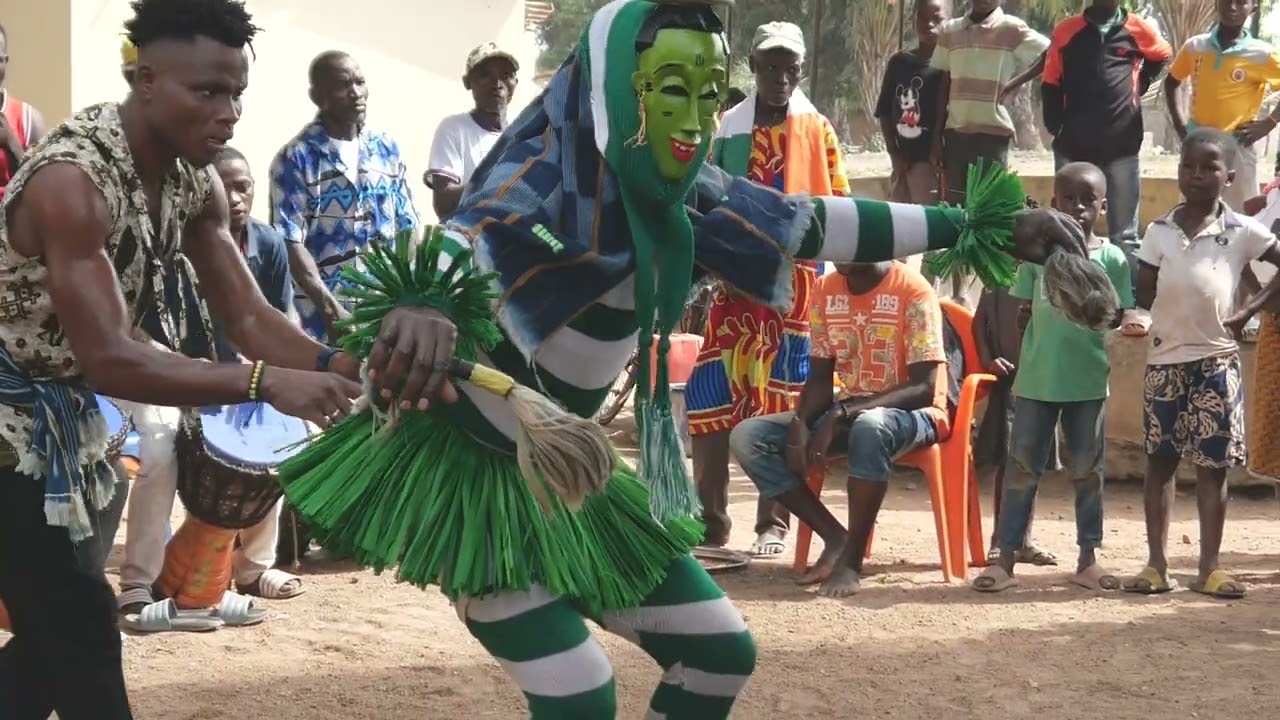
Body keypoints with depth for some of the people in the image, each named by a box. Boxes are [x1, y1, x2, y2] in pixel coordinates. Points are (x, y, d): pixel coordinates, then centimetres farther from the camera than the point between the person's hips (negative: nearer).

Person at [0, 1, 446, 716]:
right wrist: (267, 383, -40)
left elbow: (248, 315, -4)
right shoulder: (73, 180, -30)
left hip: (61, 415, 9)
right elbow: (109, 360, -35)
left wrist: (344, 367, -23)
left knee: (58, 630, 14)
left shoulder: (194, 186, -3)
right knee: (79, 628, -10)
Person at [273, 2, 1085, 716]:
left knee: (720, 652, 10)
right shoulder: (547, 180, -25)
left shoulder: (685, 198, -4)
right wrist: (427, 305, -69)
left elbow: (818, 223, 6)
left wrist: (978, 226, 8)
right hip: (462, 469, -8)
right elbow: (466, 238, -45)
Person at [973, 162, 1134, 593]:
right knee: (1022, 471, 4)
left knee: (1087, 472, 9)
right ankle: (1006, 559, 9)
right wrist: (1009, 357, -3)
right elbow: (1023, 311, 5)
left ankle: (1088, 561, 17)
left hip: (1088, 381, 0)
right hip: (1036, 379, 0)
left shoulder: (1112, 258, -1)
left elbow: (1117, 315, 0)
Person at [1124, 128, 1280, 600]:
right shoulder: (1160, 231, 1)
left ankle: (1209, 567, 7)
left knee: (1213, 465, 2)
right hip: (1165, 361, 1)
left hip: (1216, 363, -1)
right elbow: (1144, 293, 4)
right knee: (1160, 460, 5)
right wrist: (1178, 316, -8)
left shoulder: (1242, 232, -4)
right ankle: (1157, 564, 9)